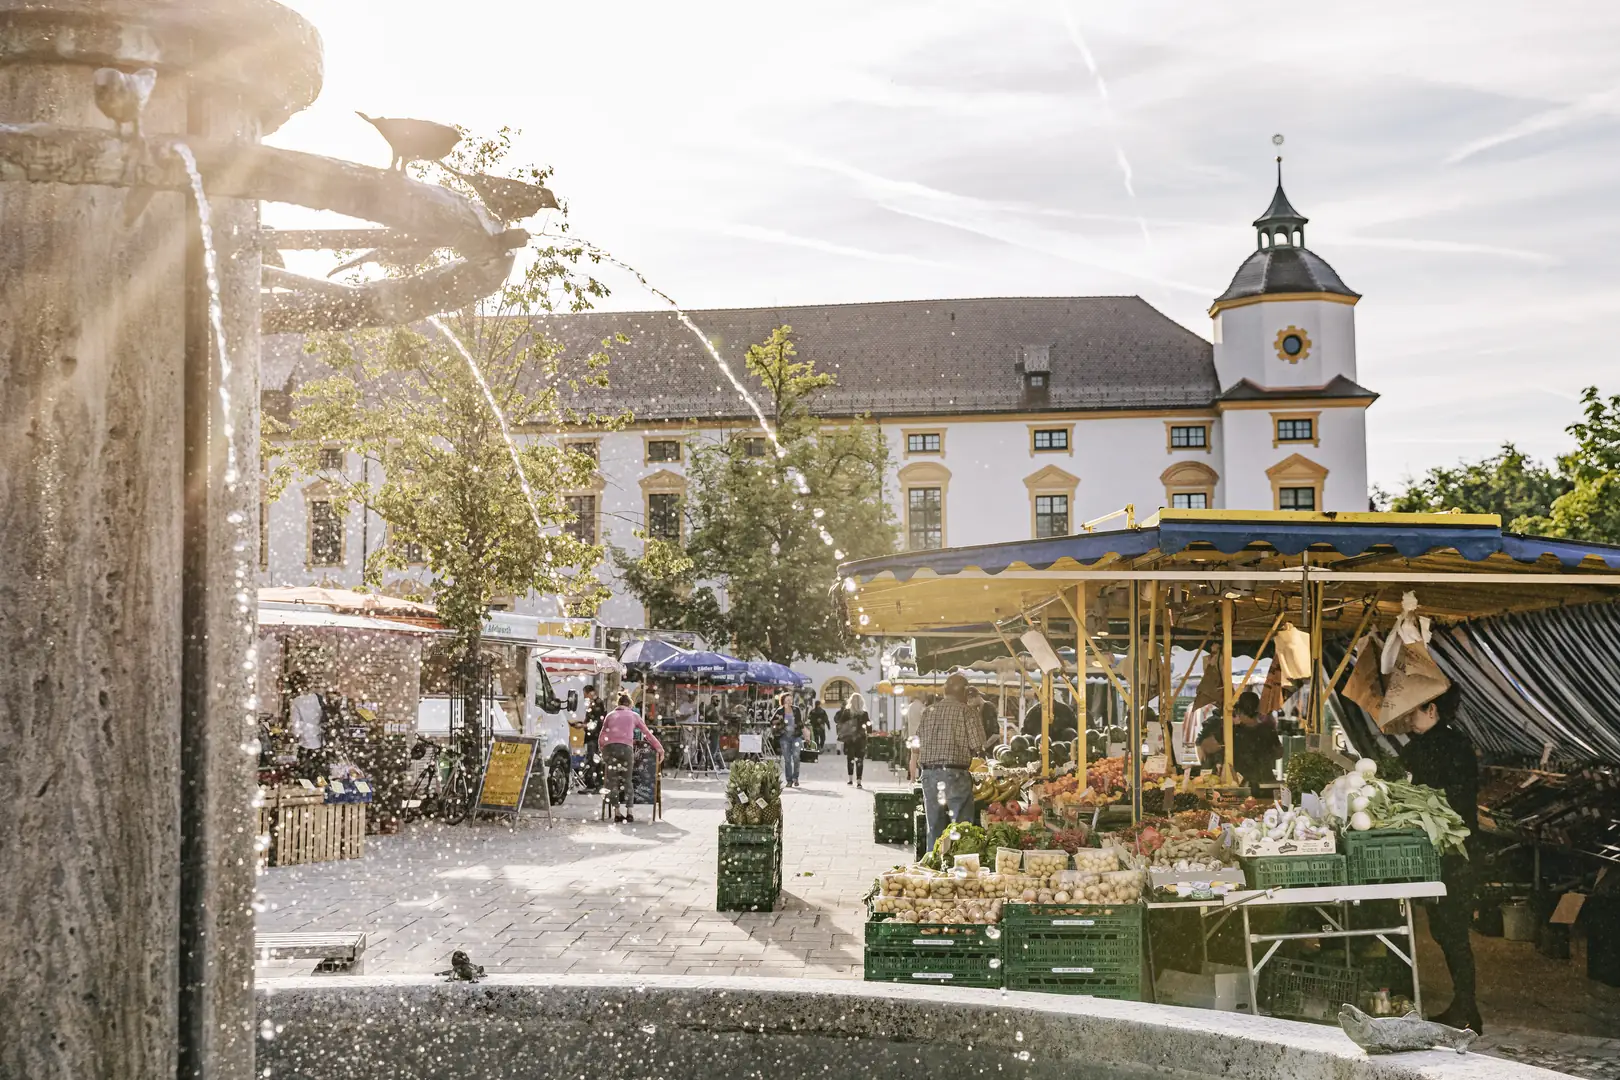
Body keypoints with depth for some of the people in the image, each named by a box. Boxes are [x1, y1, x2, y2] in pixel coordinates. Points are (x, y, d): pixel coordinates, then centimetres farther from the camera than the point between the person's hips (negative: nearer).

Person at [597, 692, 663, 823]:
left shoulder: (610, 715, 23)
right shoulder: (634, 715, 21)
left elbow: (601, 739, 19)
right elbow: (648, 734, 22)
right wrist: (660, 749, 27)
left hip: (608, 747, 1)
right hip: (626, 748, -1)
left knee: (612, 781, 9)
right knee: (626, 781, 10)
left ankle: (617, 813, 8)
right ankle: (630, 812, 2)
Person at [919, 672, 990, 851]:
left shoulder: (927, 711, 8)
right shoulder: (967, 712, -5)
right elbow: (977, 746, -8)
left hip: (929, 773, 5)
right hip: (955, 774, -5)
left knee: (934, 828, 12)